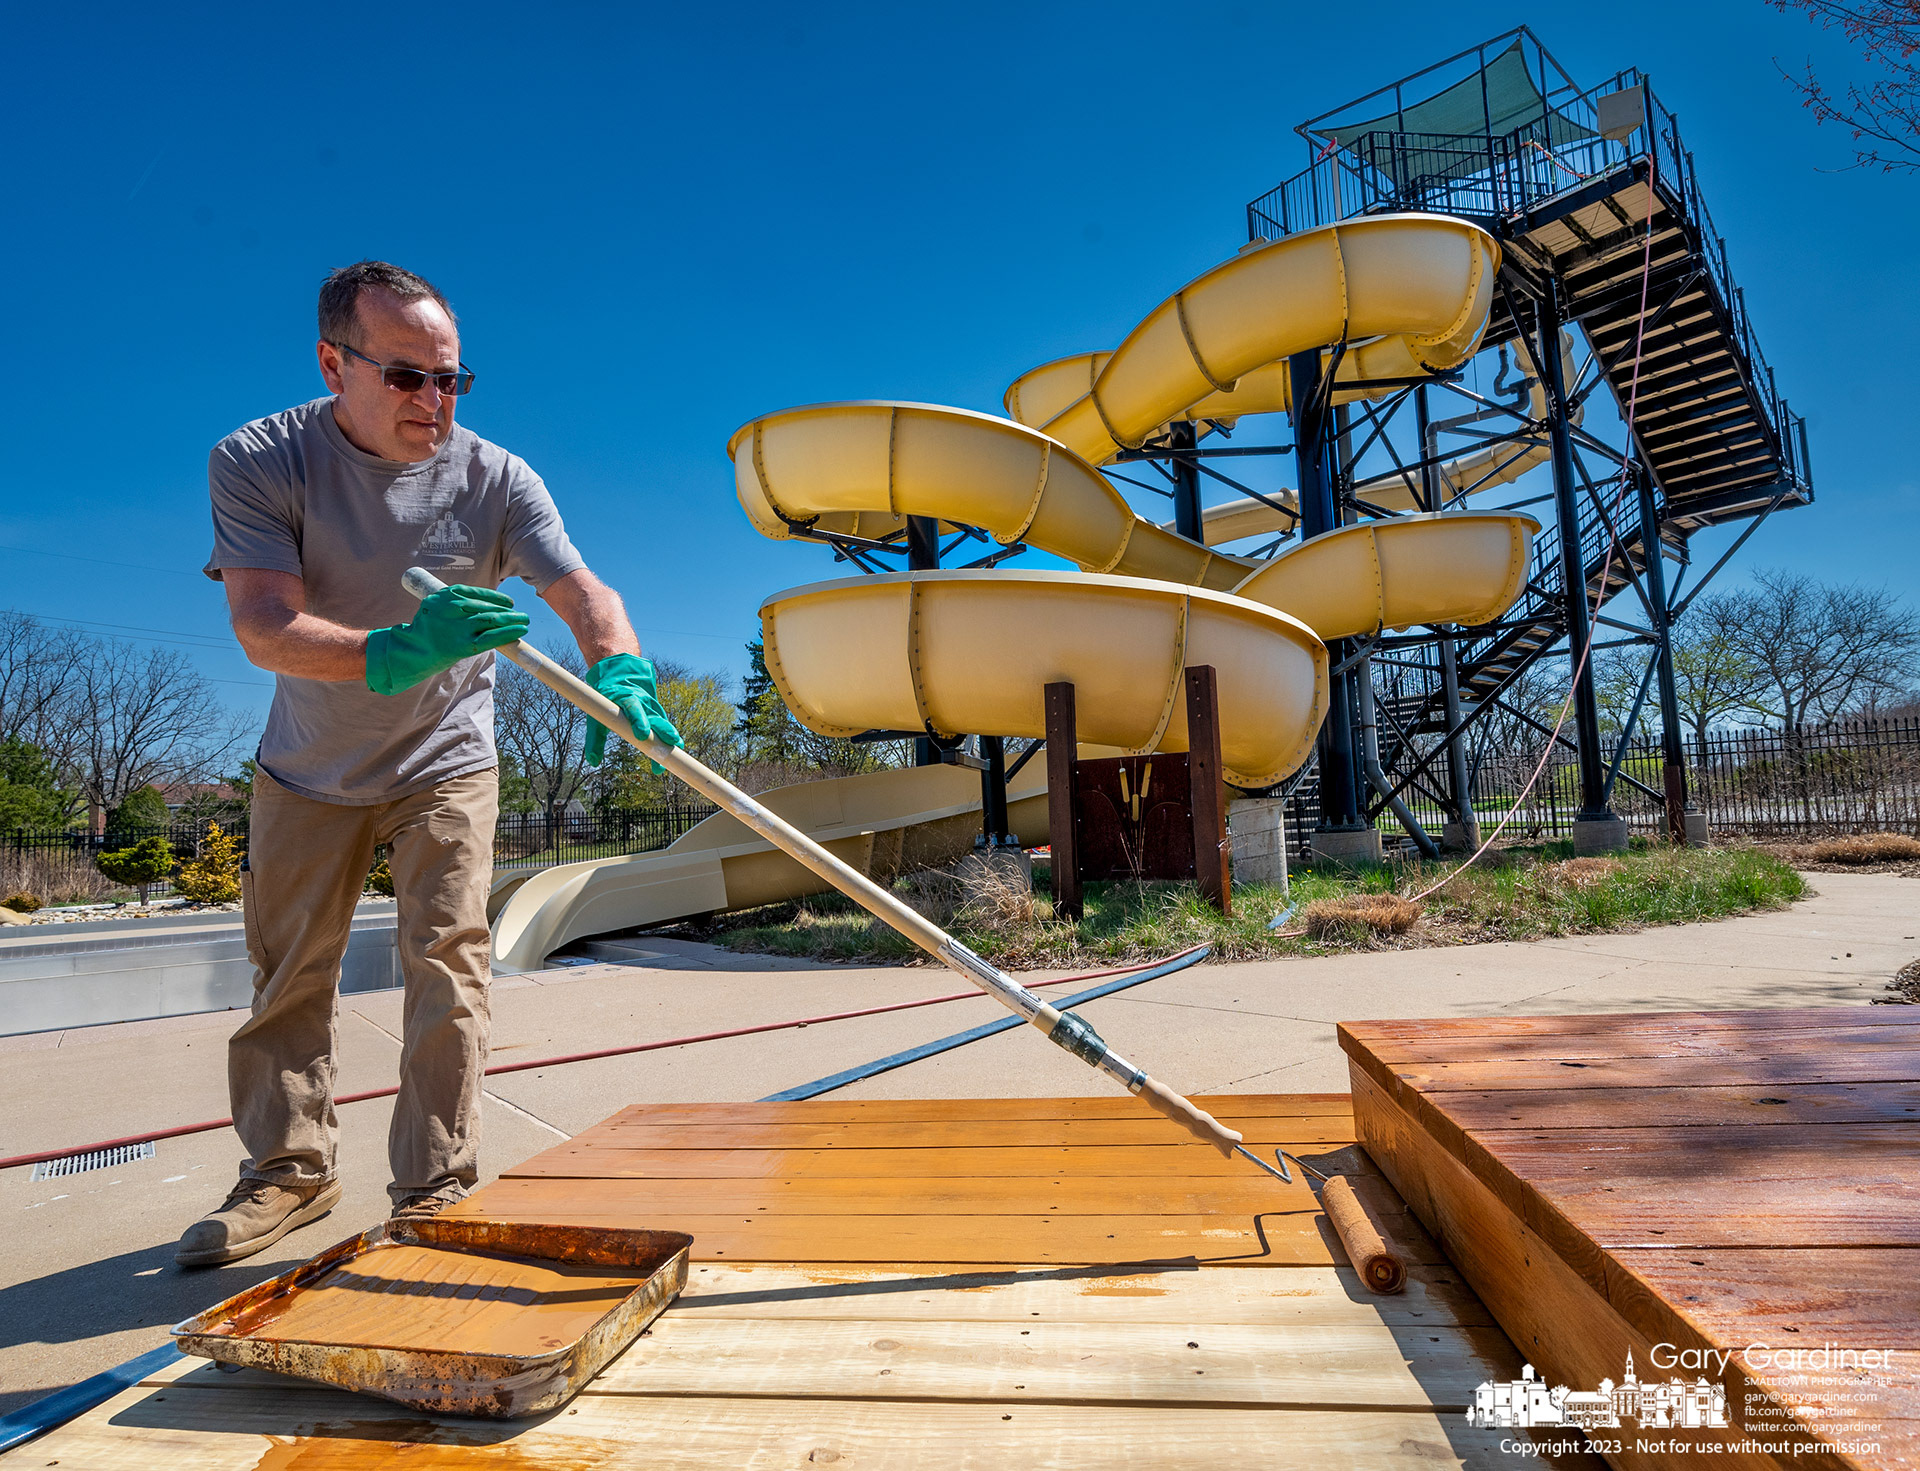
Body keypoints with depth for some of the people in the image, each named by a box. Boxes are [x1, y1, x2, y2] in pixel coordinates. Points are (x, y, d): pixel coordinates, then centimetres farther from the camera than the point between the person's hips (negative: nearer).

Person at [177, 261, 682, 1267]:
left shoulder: (494, 479, -15)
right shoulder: (257, 463, -17)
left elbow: (583, 593, -26)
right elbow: (265, 626, -30)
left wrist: (618, 669, -49)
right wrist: (393, 655, -49)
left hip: (444, 765, -1)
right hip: (309, 769, 2)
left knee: (445, 963, -6)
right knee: (286, 967, 9)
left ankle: (434, 1184, 5)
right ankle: (289, 1169, 27)